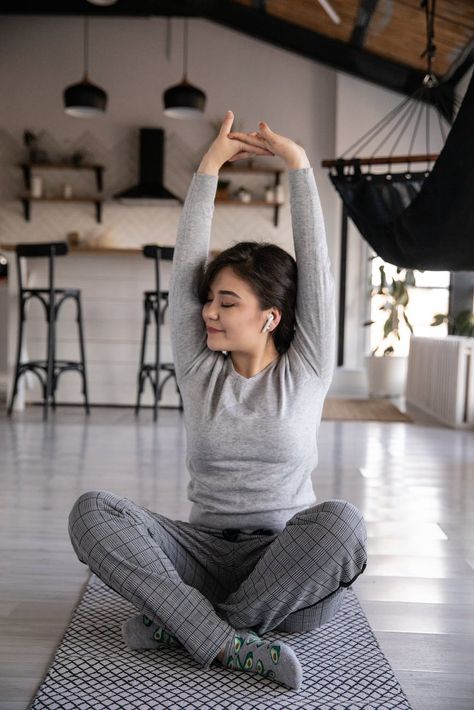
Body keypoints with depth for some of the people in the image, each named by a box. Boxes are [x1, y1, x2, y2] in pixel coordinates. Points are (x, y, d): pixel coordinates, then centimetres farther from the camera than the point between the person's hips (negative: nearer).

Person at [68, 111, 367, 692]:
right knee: (91, 511, -23)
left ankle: (182, 624, -22)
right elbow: (185, 266, 0)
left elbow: (315, 266, -5)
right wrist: (209, 166, 0)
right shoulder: (200, 370, 6)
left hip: (282, 557, -1)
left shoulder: (306, 374, 1)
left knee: (341, 520, -36)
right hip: (203, 551, 2)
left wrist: (297, 163, -4)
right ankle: (229, 643, -30)